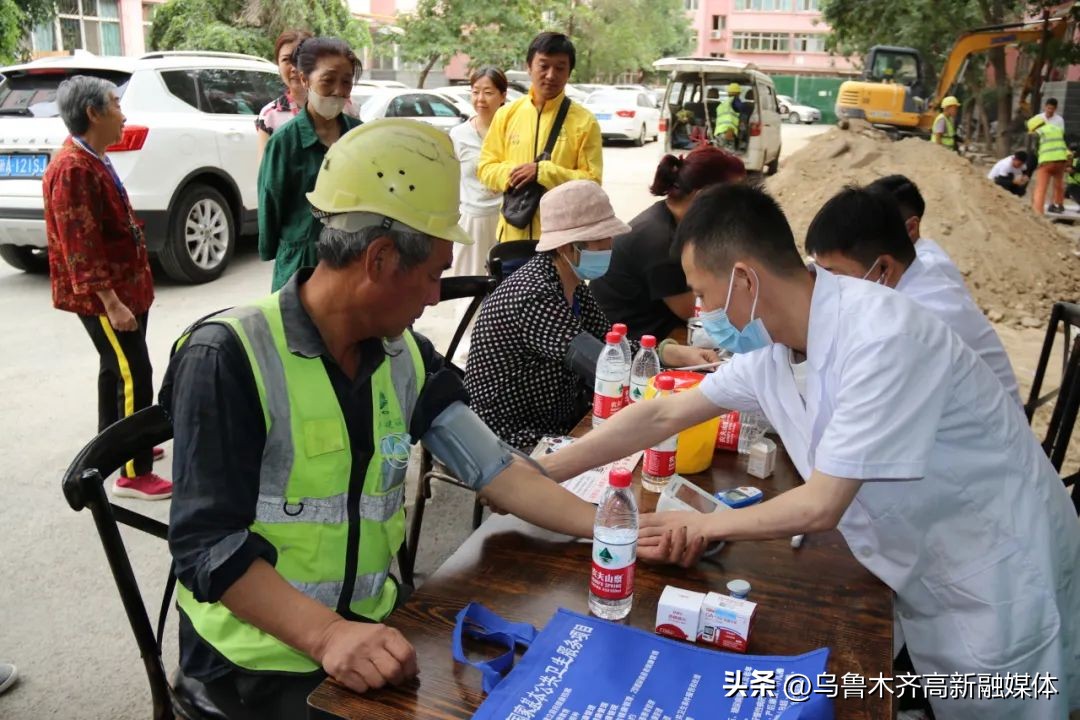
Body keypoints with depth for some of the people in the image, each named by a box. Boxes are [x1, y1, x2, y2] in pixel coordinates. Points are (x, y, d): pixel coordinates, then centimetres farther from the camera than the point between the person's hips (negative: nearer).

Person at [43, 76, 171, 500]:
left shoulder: (93, 160, 12)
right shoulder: (73, 169, -21)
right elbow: (80, 245, -25)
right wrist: (110, 301, -26)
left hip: (122, 287, 10)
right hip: (102, 296, -10)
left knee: (115, 370, 20)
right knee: (134, 377, -8)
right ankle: (133, 474, -2)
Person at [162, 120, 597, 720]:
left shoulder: (406, 357, 2)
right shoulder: (229, 357, -19)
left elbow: (493, 469, -2)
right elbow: (207, 543, -21)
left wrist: (613, 529, -10)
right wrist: (326, 634, -32)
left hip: (369, 630, 5)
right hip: (261, 656, -5)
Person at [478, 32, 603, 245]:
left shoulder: (584, 121, -3)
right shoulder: (506, 114, 7)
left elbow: (592, 181, -7)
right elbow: (485, 167, 10)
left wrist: (544, 172, -18)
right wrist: (510, 173, -12)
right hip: (513, 231, 3)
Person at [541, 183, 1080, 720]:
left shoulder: (880, 338, -31)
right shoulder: (771, 345, -7)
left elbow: (820, 507, -28)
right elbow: (663, 415, 1)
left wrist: (703, 526, -12)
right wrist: (541, 473, 2)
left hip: (1000, 583, -6)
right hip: (925, 578, 6)